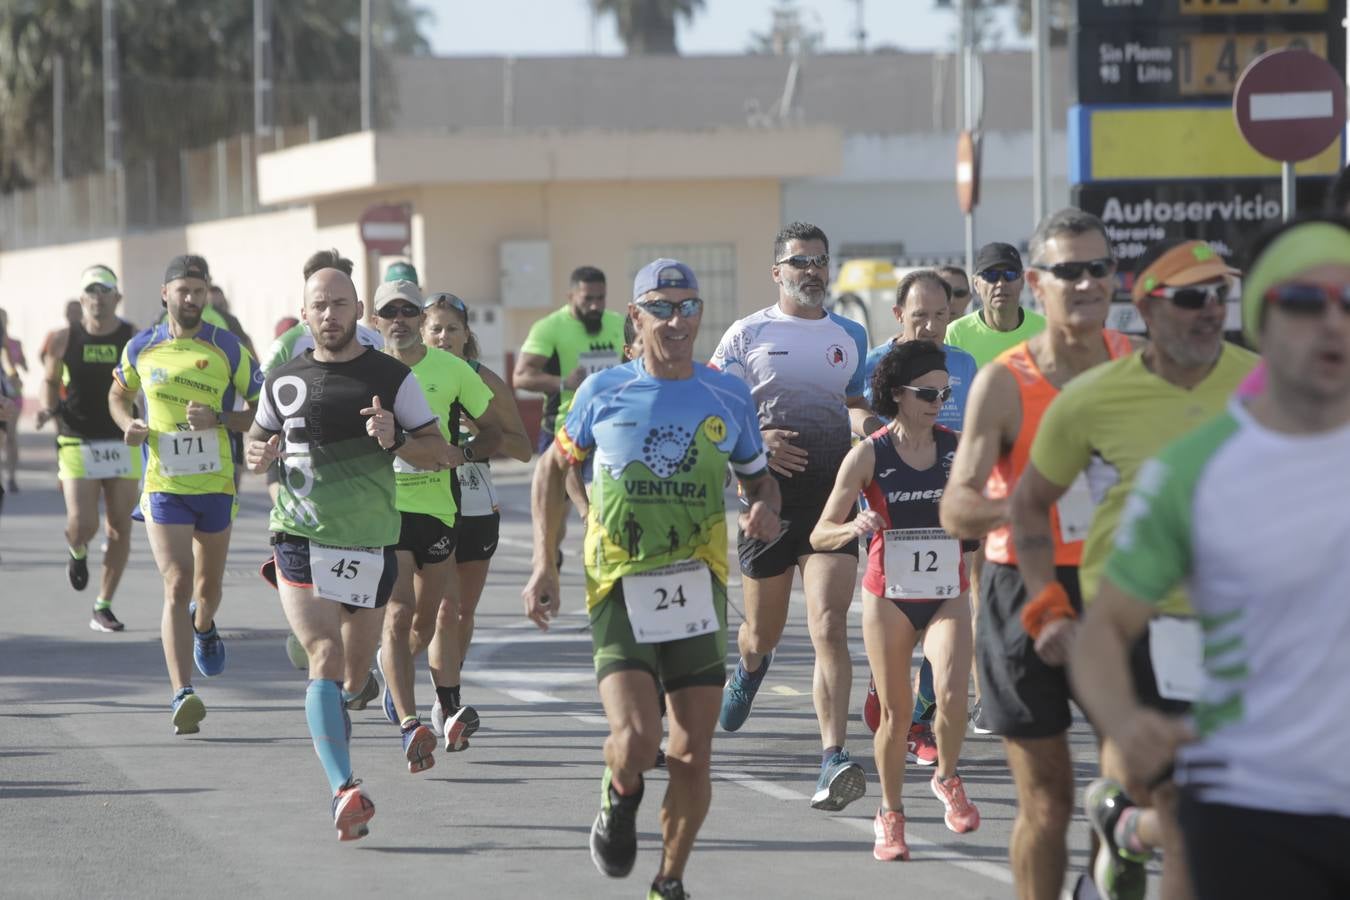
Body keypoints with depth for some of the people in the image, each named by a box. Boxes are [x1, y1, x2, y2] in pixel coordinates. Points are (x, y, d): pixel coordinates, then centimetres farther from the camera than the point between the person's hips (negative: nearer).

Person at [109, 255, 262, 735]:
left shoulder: (228, 349, -3)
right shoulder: (141, 348, 1)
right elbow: (118, 394, 20)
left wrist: (218, 418, -17)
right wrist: (128, 423, -2)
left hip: (216, 486, 1)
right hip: (164, 487, -1)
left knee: (208, 584, 18)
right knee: (177, 586, -14)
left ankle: (204, 626, 56)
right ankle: (183, 695, -21)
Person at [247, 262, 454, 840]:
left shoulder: (391, 377, 1)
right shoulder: (284, 381, 7)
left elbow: (440, 455, 1)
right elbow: (258, 440, 22)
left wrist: (395, 440, -18)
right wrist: (257, 455, -2)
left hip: (369, 545, 1)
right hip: (299, 538, -1)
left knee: (354, 668, 12)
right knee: (325, 657, -17)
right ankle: (345, 791, -28)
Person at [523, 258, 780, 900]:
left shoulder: (728, 397, 6)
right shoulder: (604, 392, 3)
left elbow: (759, 478, 18)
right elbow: (552, 469, 14)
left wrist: (765, 511, -7)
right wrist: (544, 564, 6)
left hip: (698, 589, 2)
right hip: (619, 588, -2)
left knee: (693, 756, 0)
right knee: (635, 741, -19)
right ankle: (621, 796, 17)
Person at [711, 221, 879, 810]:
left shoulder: (850, 336, 13)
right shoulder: (748, 335, 3)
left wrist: (871, 427, 2)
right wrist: (756, 440, -16)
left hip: (833, 493, 1)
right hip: (769, 492, -1)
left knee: (829, 627, -16)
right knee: (764, 630, 14)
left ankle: (833, 759, -22)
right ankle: (750, 667, 54)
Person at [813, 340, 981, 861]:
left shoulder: (958, 448, 1)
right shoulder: (869, 455, -6)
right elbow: (821, 534, -6)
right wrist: (854, 528, -26)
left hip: (948, 594, 1)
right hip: (889, 595, -1)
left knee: (951, 693, -19)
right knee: (895, 711, 3)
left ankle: (947, 779, 9)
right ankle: (890, 815, 22)